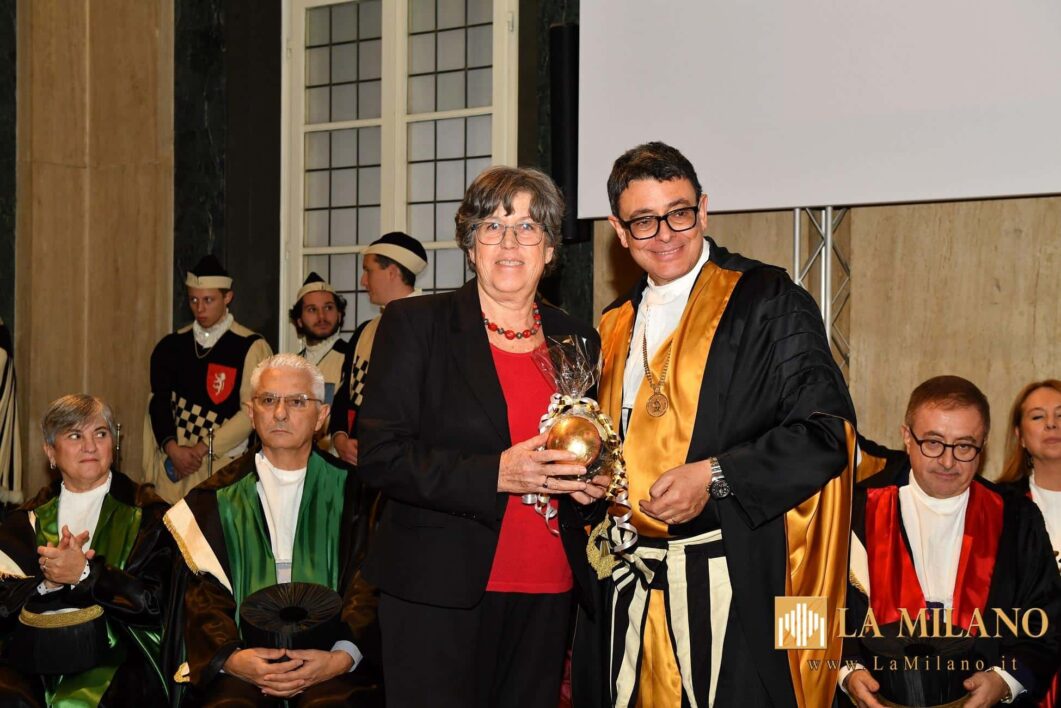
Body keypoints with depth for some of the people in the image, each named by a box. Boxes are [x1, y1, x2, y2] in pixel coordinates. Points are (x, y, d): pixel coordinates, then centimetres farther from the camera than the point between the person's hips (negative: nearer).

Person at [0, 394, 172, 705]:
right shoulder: (28, 518, 16)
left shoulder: (147, 513, 7)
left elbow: (157, 602, -2)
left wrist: (85, 574, -11)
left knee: (74, 703, -32)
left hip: (110, 657, -3)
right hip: (28, 662, 3)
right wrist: (46, 582, -11)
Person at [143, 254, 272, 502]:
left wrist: (201, 448, -10)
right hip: (172, 463, 3)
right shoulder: (171, 346, 11)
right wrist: (172, 448, -9)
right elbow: (158, 402, 7)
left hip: (220, 464, -3)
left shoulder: (251, 348, -3)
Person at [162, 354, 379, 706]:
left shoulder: (349, 489, 11)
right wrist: (230, 657, -13)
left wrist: (340, 658, -15)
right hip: (245, 654, 1)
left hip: (327, 658, -1)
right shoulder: (217, 498, 14)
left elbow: (370, 587, 2)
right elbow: (202, 591, 6)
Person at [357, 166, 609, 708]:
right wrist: (495, 475, -19)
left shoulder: (577, 340, 11)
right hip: (437, 596, -4)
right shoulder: (414, 324, -2)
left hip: (547, 598, 4)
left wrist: (591, 482, -3)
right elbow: (379, 455, -9)